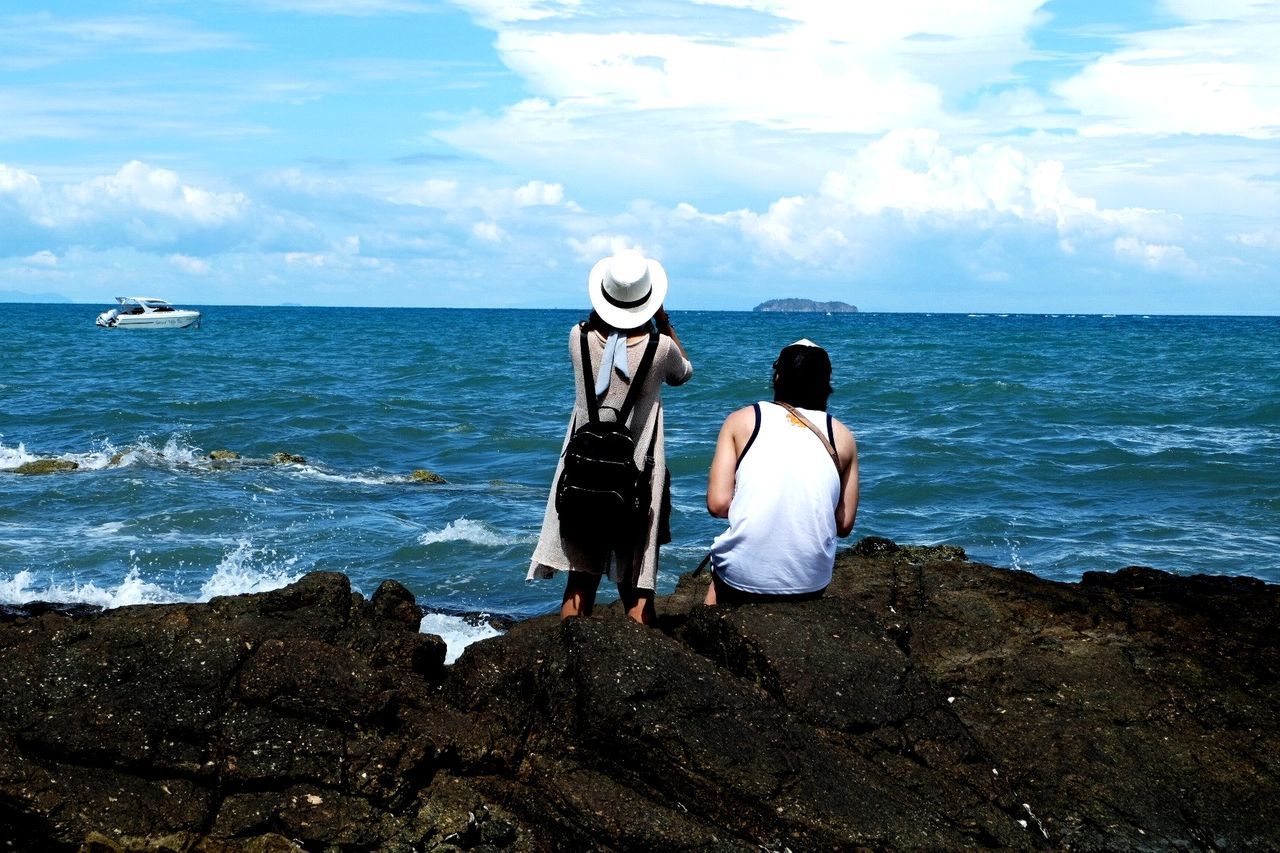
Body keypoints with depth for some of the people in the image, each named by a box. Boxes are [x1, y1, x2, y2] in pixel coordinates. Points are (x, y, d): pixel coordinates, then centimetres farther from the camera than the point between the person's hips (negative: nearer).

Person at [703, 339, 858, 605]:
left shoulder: (742, 420, 3)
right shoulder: (841, 436, 7)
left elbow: (718, 505, -3)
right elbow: (845, 525, 6)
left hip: (741, 577, -1)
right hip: (811, 584, 1)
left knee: (717, 586, 34)